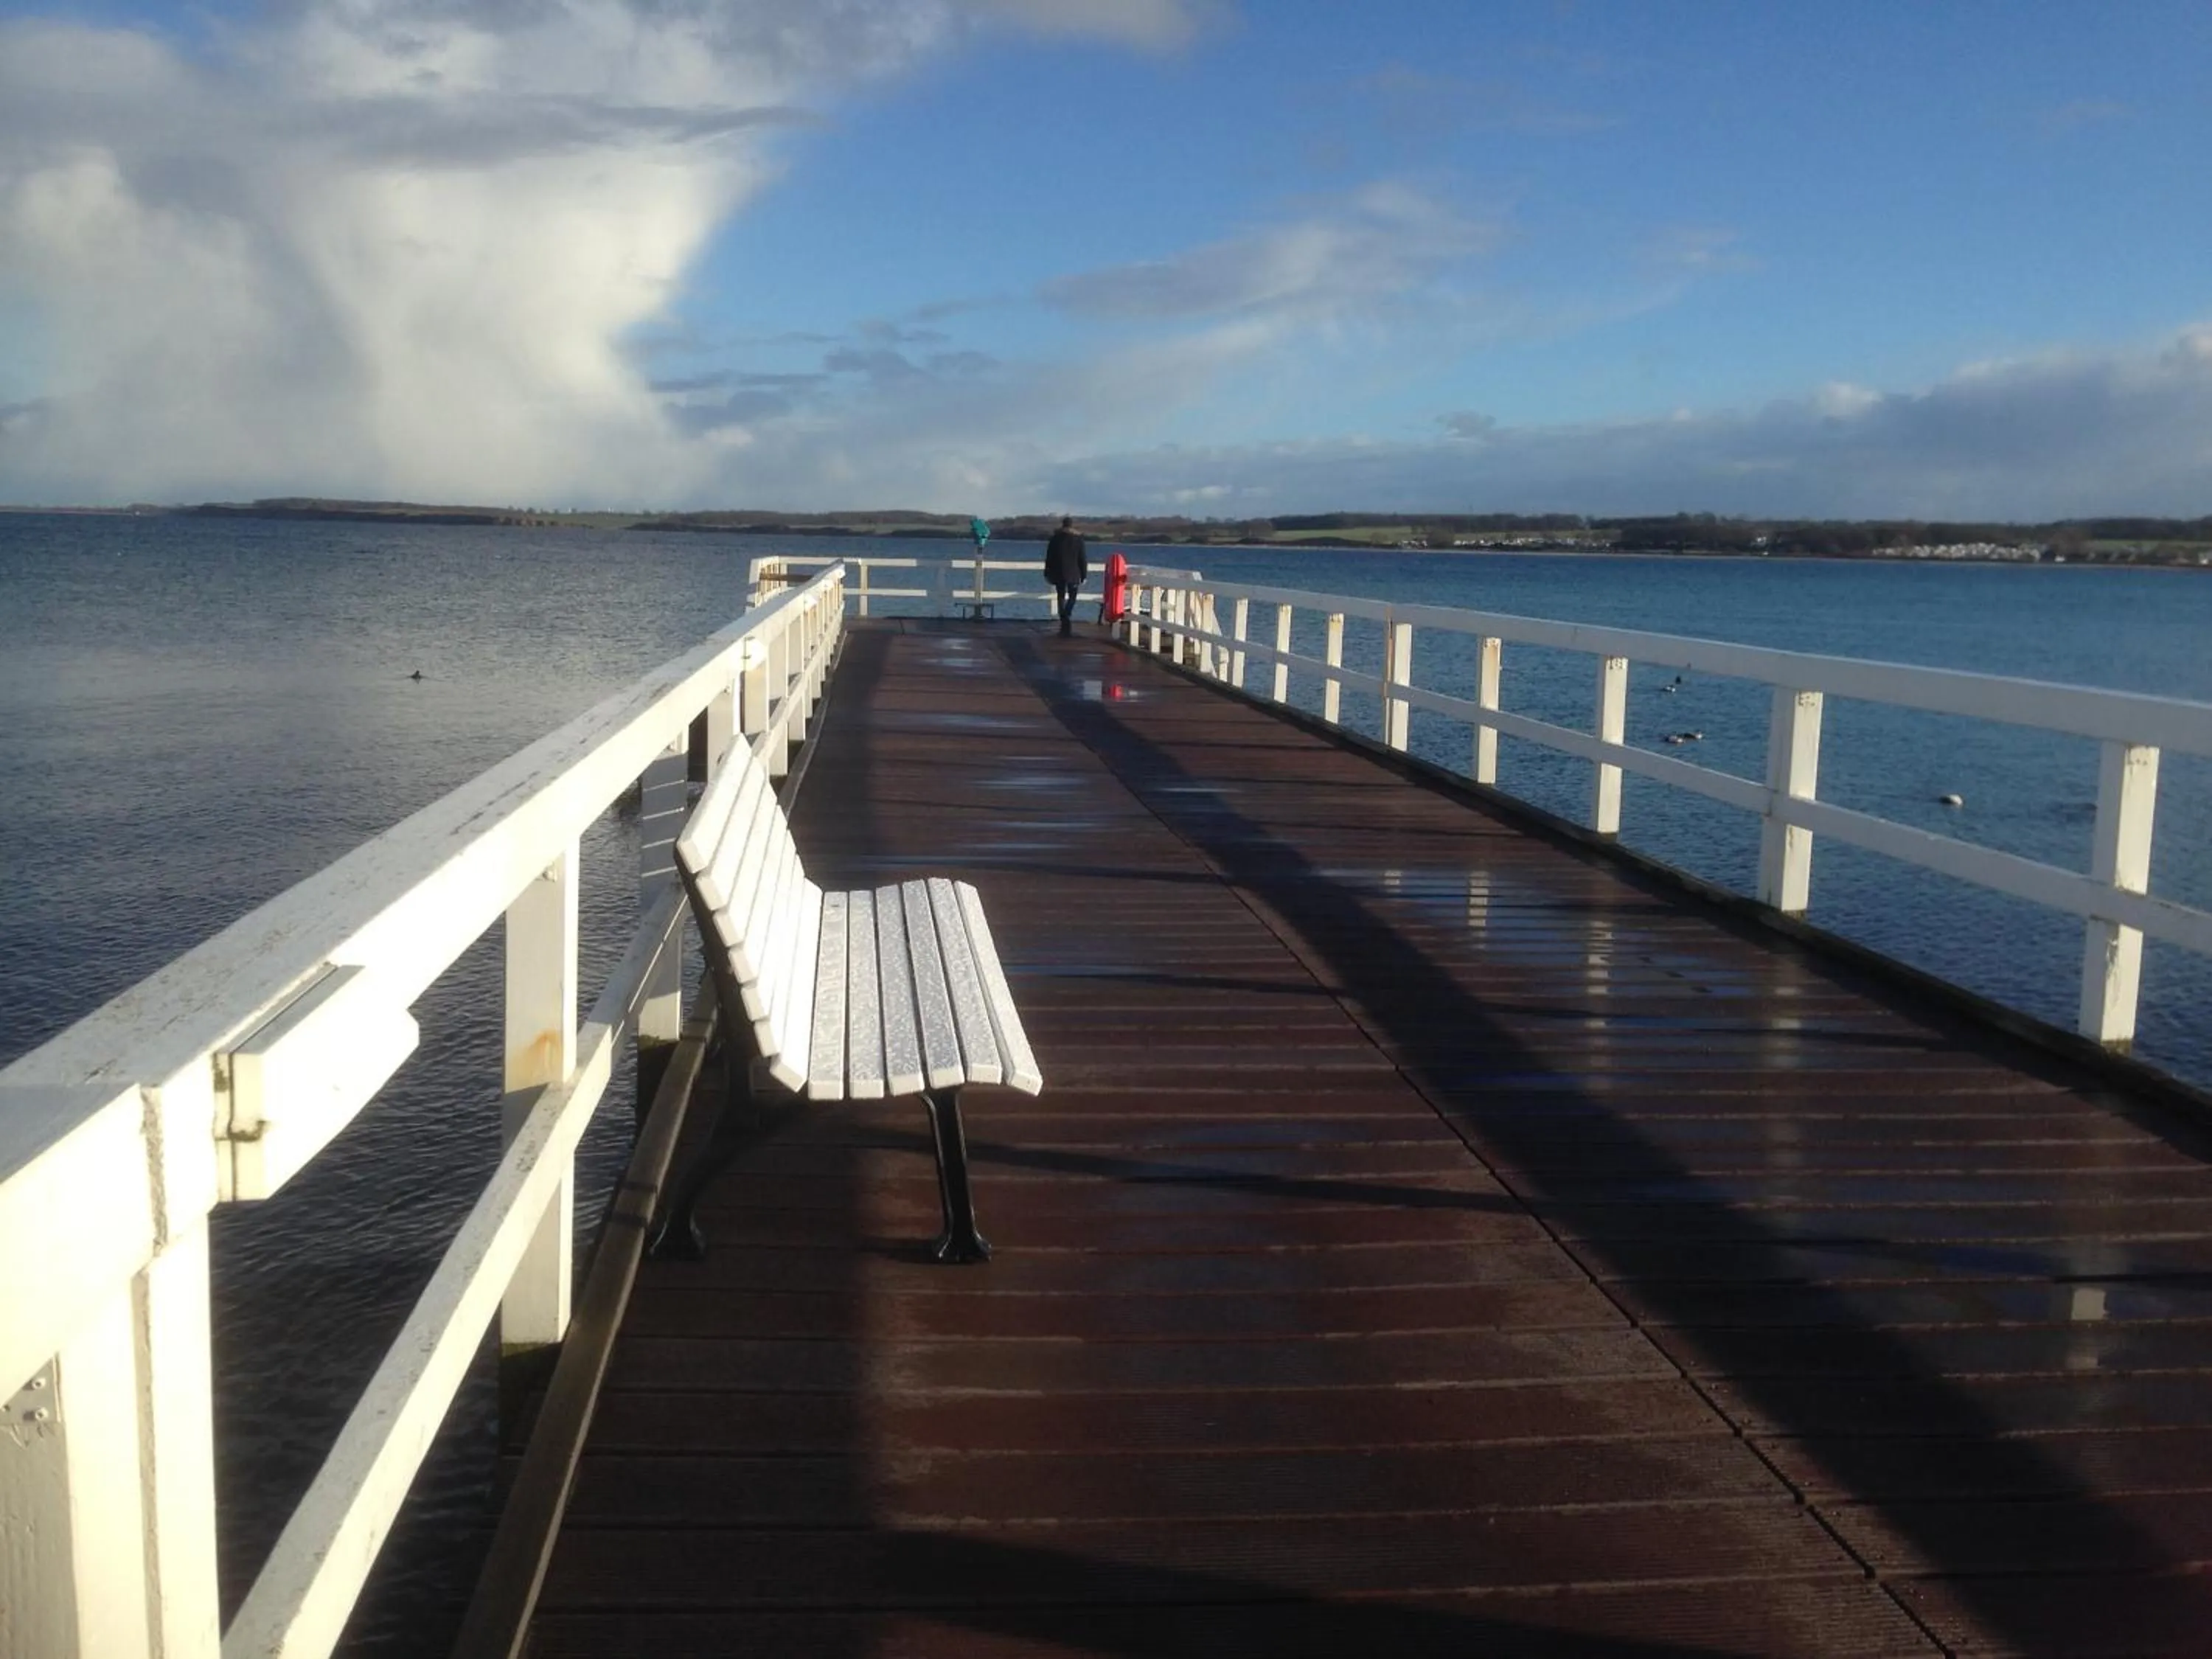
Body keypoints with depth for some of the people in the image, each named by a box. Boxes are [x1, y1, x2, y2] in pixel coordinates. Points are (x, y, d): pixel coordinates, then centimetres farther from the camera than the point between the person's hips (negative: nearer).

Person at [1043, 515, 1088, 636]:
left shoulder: (1055, 538, 1)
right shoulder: (1078, 539, -1)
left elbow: (1049, 557, 3)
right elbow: (1082, 559, -2)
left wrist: (1048, 574, 10)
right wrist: (1084, 575, 4)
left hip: (1058, 573, 1)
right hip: (1073, 574, -1)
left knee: (1061, 598, 8)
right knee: (1072, 597, 10)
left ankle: (1064, 624, 3)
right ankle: (1067, 618, -15)